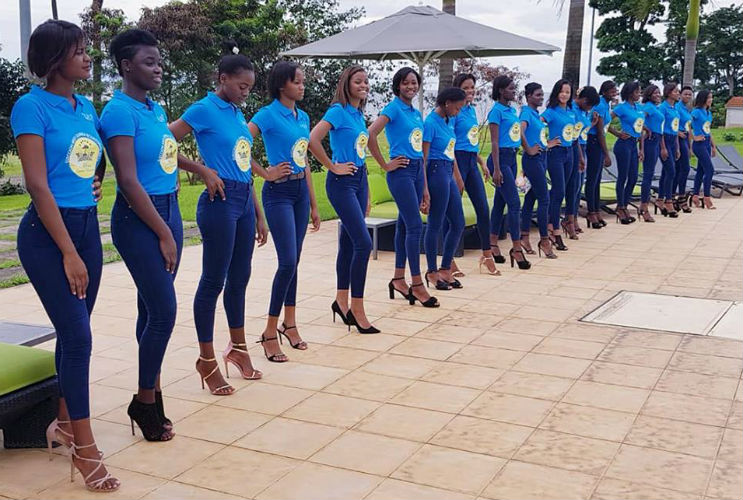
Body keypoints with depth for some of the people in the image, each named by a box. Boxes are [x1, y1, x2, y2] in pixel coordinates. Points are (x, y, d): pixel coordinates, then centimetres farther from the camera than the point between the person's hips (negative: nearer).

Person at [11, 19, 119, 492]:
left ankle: (64, 422, 29)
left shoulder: (87, 107, 10)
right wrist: (69, 253, -17)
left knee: (74, 333, 13)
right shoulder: (32, 106, -10)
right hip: (47, 232, -6)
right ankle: (84, 446, 3)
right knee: (78, 335, -8)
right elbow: (38, 185, -16)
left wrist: (96, 184, 8)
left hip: (87, 227, 7)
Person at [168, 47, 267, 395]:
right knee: (213, 280, 0)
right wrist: (203, 170, -13)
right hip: (220, 201, -8)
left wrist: (259, 215, 17)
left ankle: (238, 347, 31)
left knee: (239, 278, 16)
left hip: (244, 201, 8)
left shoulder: (237, 114, 14)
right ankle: (207, 359, 12)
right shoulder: (204, 110, -8)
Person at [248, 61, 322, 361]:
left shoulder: (303, 117, 11)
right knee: (287, 262, -10)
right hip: (279, 192, -7)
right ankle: (270, 332, 0)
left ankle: (289, 324, 23)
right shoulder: (268, 114, -10)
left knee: (293, 262, 11)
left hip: (301, 191, 7)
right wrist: (265, 173, -13)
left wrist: (313, 204, 16)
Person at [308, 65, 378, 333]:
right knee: (364, 243, -12)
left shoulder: (359, 114, 13)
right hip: (342, 181, -8)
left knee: (349, 243, 12)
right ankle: (357, 309, -3)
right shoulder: (338, 111, -11)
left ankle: (342, 301, 23)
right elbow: (312, 140, -23)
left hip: (360, 180, 8)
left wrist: (366, 195, 18)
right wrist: (333, 167, -14)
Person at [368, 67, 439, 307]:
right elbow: (370, 135, -20)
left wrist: (425, 188, 16)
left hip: (417, 170, 7)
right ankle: (417, 284, -2)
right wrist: (385, 165, -13)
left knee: (404, 224, 11)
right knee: (415, 226, -8)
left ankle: (398, 280, 20)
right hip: (401, 171, -7)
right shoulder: (393, 108, -7)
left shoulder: (416, 113, 16)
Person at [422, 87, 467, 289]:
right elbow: (423, 157, -14)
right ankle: (432, 272, 12)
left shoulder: (449, 121, 13)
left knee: (458, 224, 11)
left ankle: (445, 270, 21)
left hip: (448, 173, 9)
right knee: (435, 225, 0)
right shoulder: (430, 123, -12)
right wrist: (424, 187, -17)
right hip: (437, 172, -9)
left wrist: (458, 177, 22)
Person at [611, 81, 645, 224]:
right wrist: (618, 133, -12)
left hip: (634, 144, 7)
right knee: (623, 177, -1)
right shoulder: (622, 107, -9)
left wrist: (641, 149, 13)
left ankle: (624, 207, 20)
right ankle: (620, 208, 10)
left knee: (633, 178, 9)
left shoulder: (639, 108, 12)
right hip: (624, 144, -7)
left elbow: (641, 129, 15)